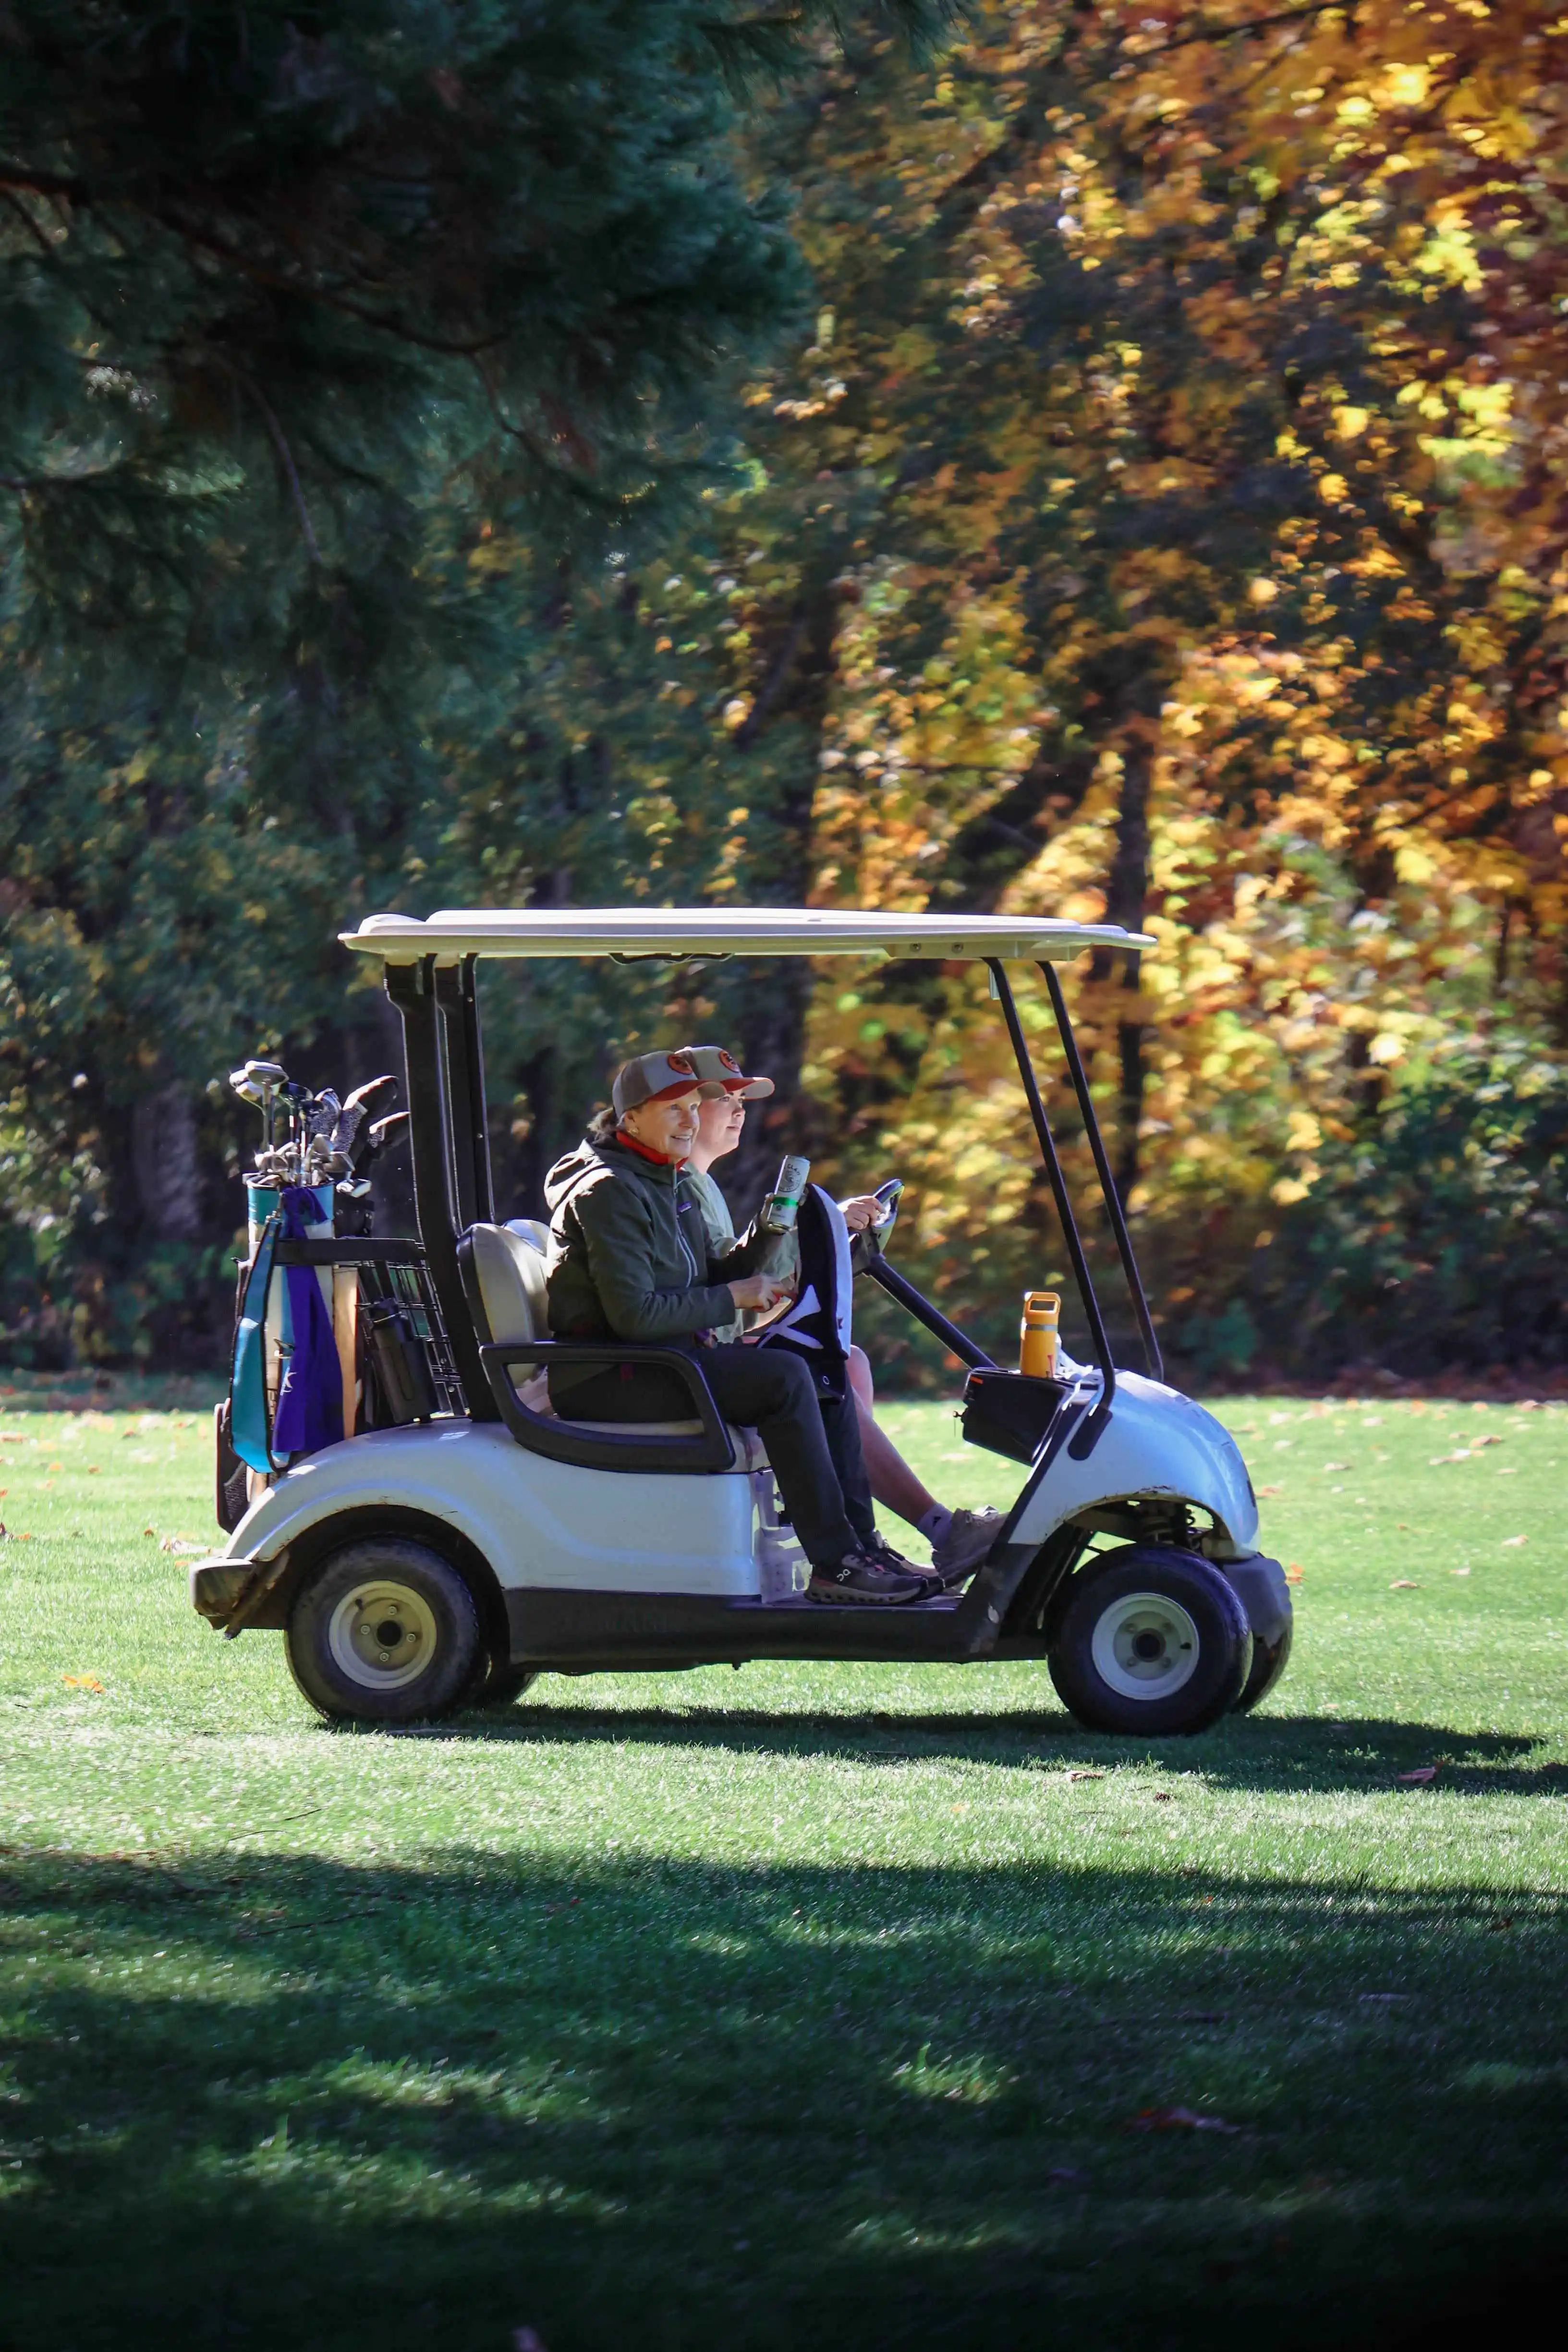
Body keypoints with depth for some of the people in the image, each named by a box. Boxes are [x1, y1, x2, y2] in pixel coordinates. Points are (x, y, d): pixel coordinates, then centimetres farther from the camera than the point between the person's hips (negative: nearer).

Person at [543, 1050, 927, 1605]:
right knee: (783, 1378, -25)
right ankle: (835, 1564, -25)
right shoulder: (607, 1192, -14)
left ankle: (862, 1547, 0)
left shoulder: (667, 1185, 18)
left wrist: (767, 1232, 1)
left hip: (663, 1359, 10)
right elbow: (633, 1315, -23)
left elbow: (711, 1279, 17)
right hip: (606, 1380, -10)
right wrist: (732, 1299, -14)